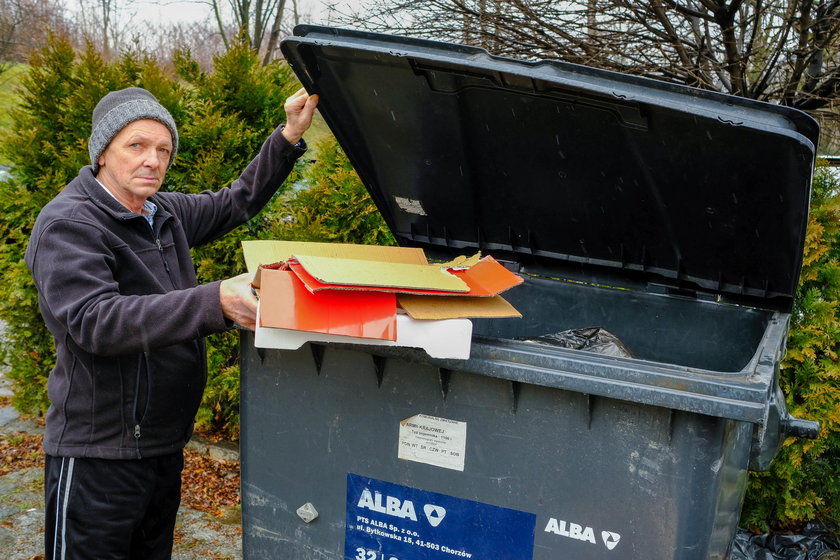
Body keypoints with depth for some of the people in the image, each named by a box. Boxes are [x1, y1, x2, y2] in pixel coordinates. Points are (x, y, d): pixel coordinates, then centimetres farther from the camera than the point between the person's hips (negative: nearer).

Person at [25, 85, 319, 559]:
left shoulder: (164, 213, 8)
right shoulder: (68, 224, -15)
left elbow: (237, 203, 19)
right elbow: (95, 320, -29)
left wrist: (290, 137, 7)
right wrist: (214, 302, -38)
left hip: (164, 444, 8)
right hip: (98, 454, -8)